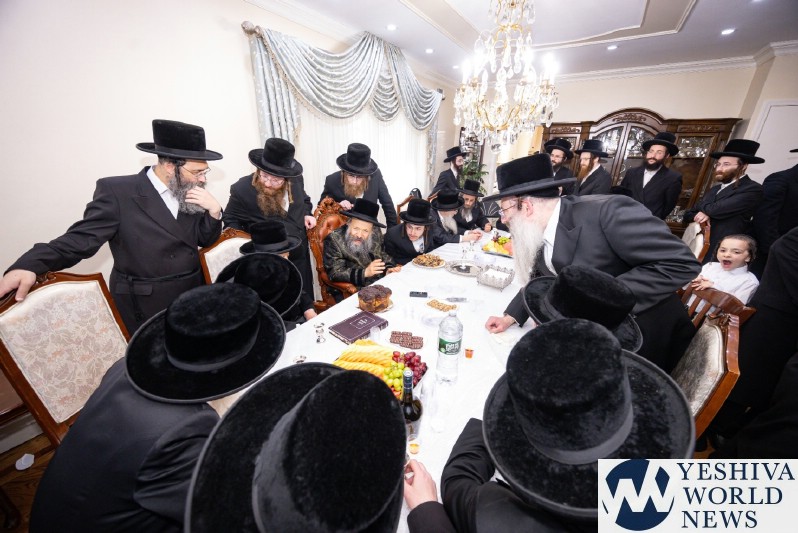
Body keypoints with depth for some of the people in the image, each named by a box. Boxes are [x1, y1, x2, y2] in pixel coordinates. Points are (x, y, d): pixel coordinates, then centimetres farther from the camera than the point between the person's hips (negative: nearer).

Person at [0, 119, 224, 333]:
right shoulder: (117, 191, -11)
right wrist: (28, 266, -31)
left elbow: (206, 240, 4)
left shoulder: (188, 190, 2)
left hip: (194, 298, 4)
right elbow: (82, 238, -14)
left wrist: (214, 211, -14)